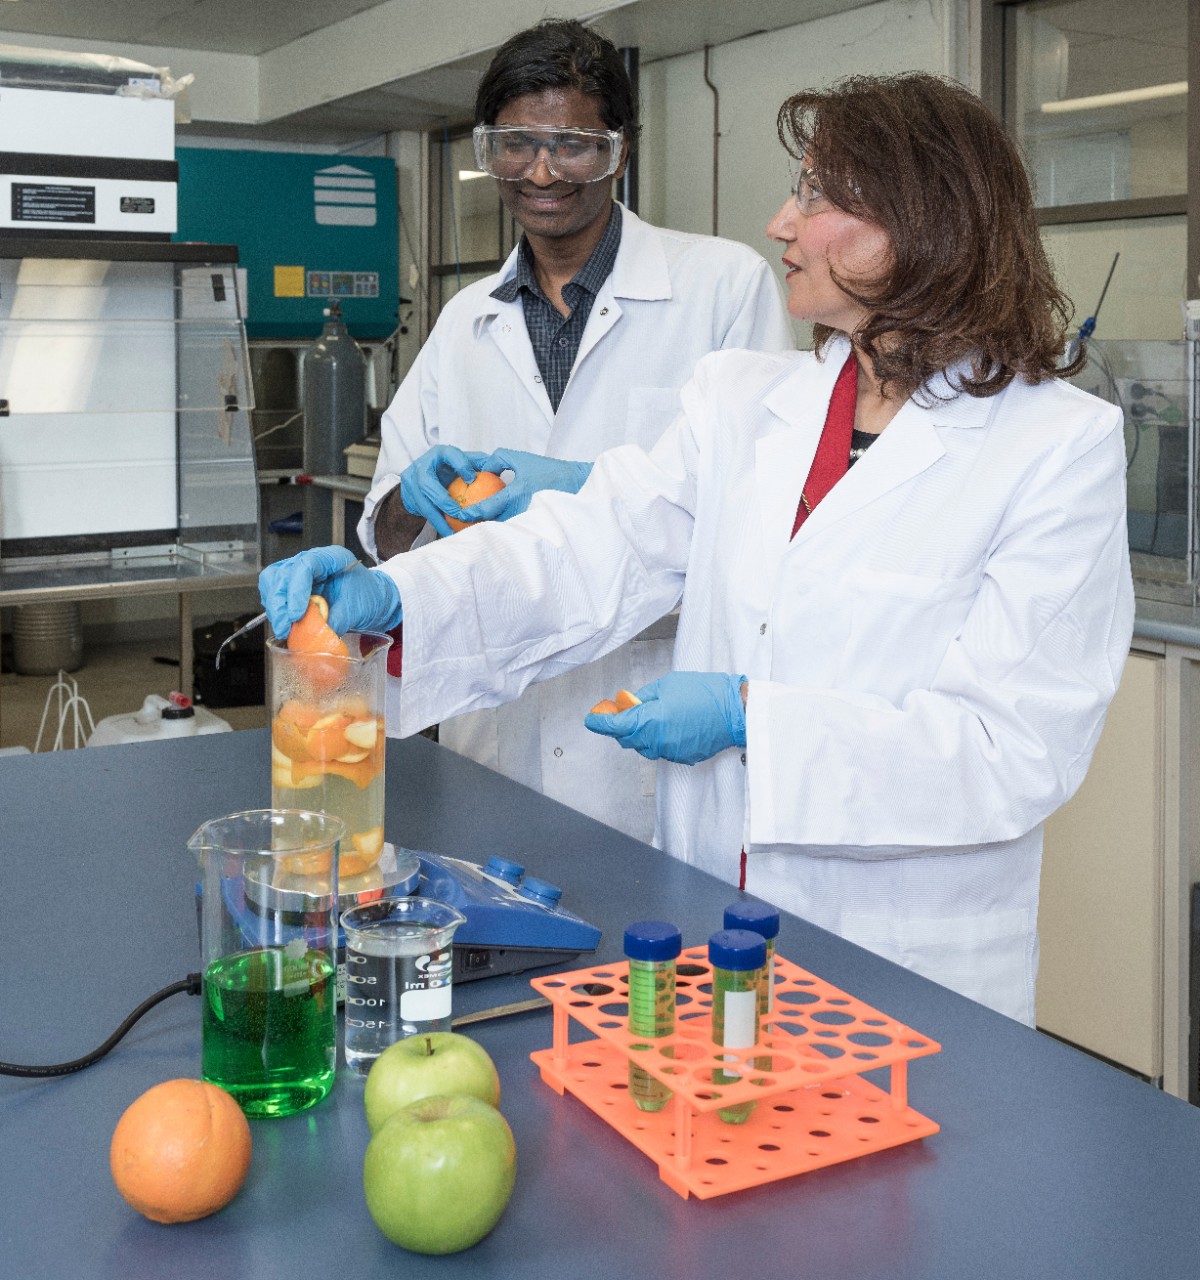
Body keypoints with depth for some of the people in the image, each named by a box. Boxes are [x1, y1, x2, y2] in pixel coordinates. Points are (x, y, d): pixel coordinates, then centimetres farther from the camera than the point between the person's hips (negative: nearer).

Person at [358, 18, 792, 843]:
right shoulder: (466, 320, 13)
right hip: (496, 734, 4)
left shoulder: (727, 285, -3)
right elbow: (386, 532, 13)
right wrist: (418, 494, -10)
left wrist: (596, 493, -20)